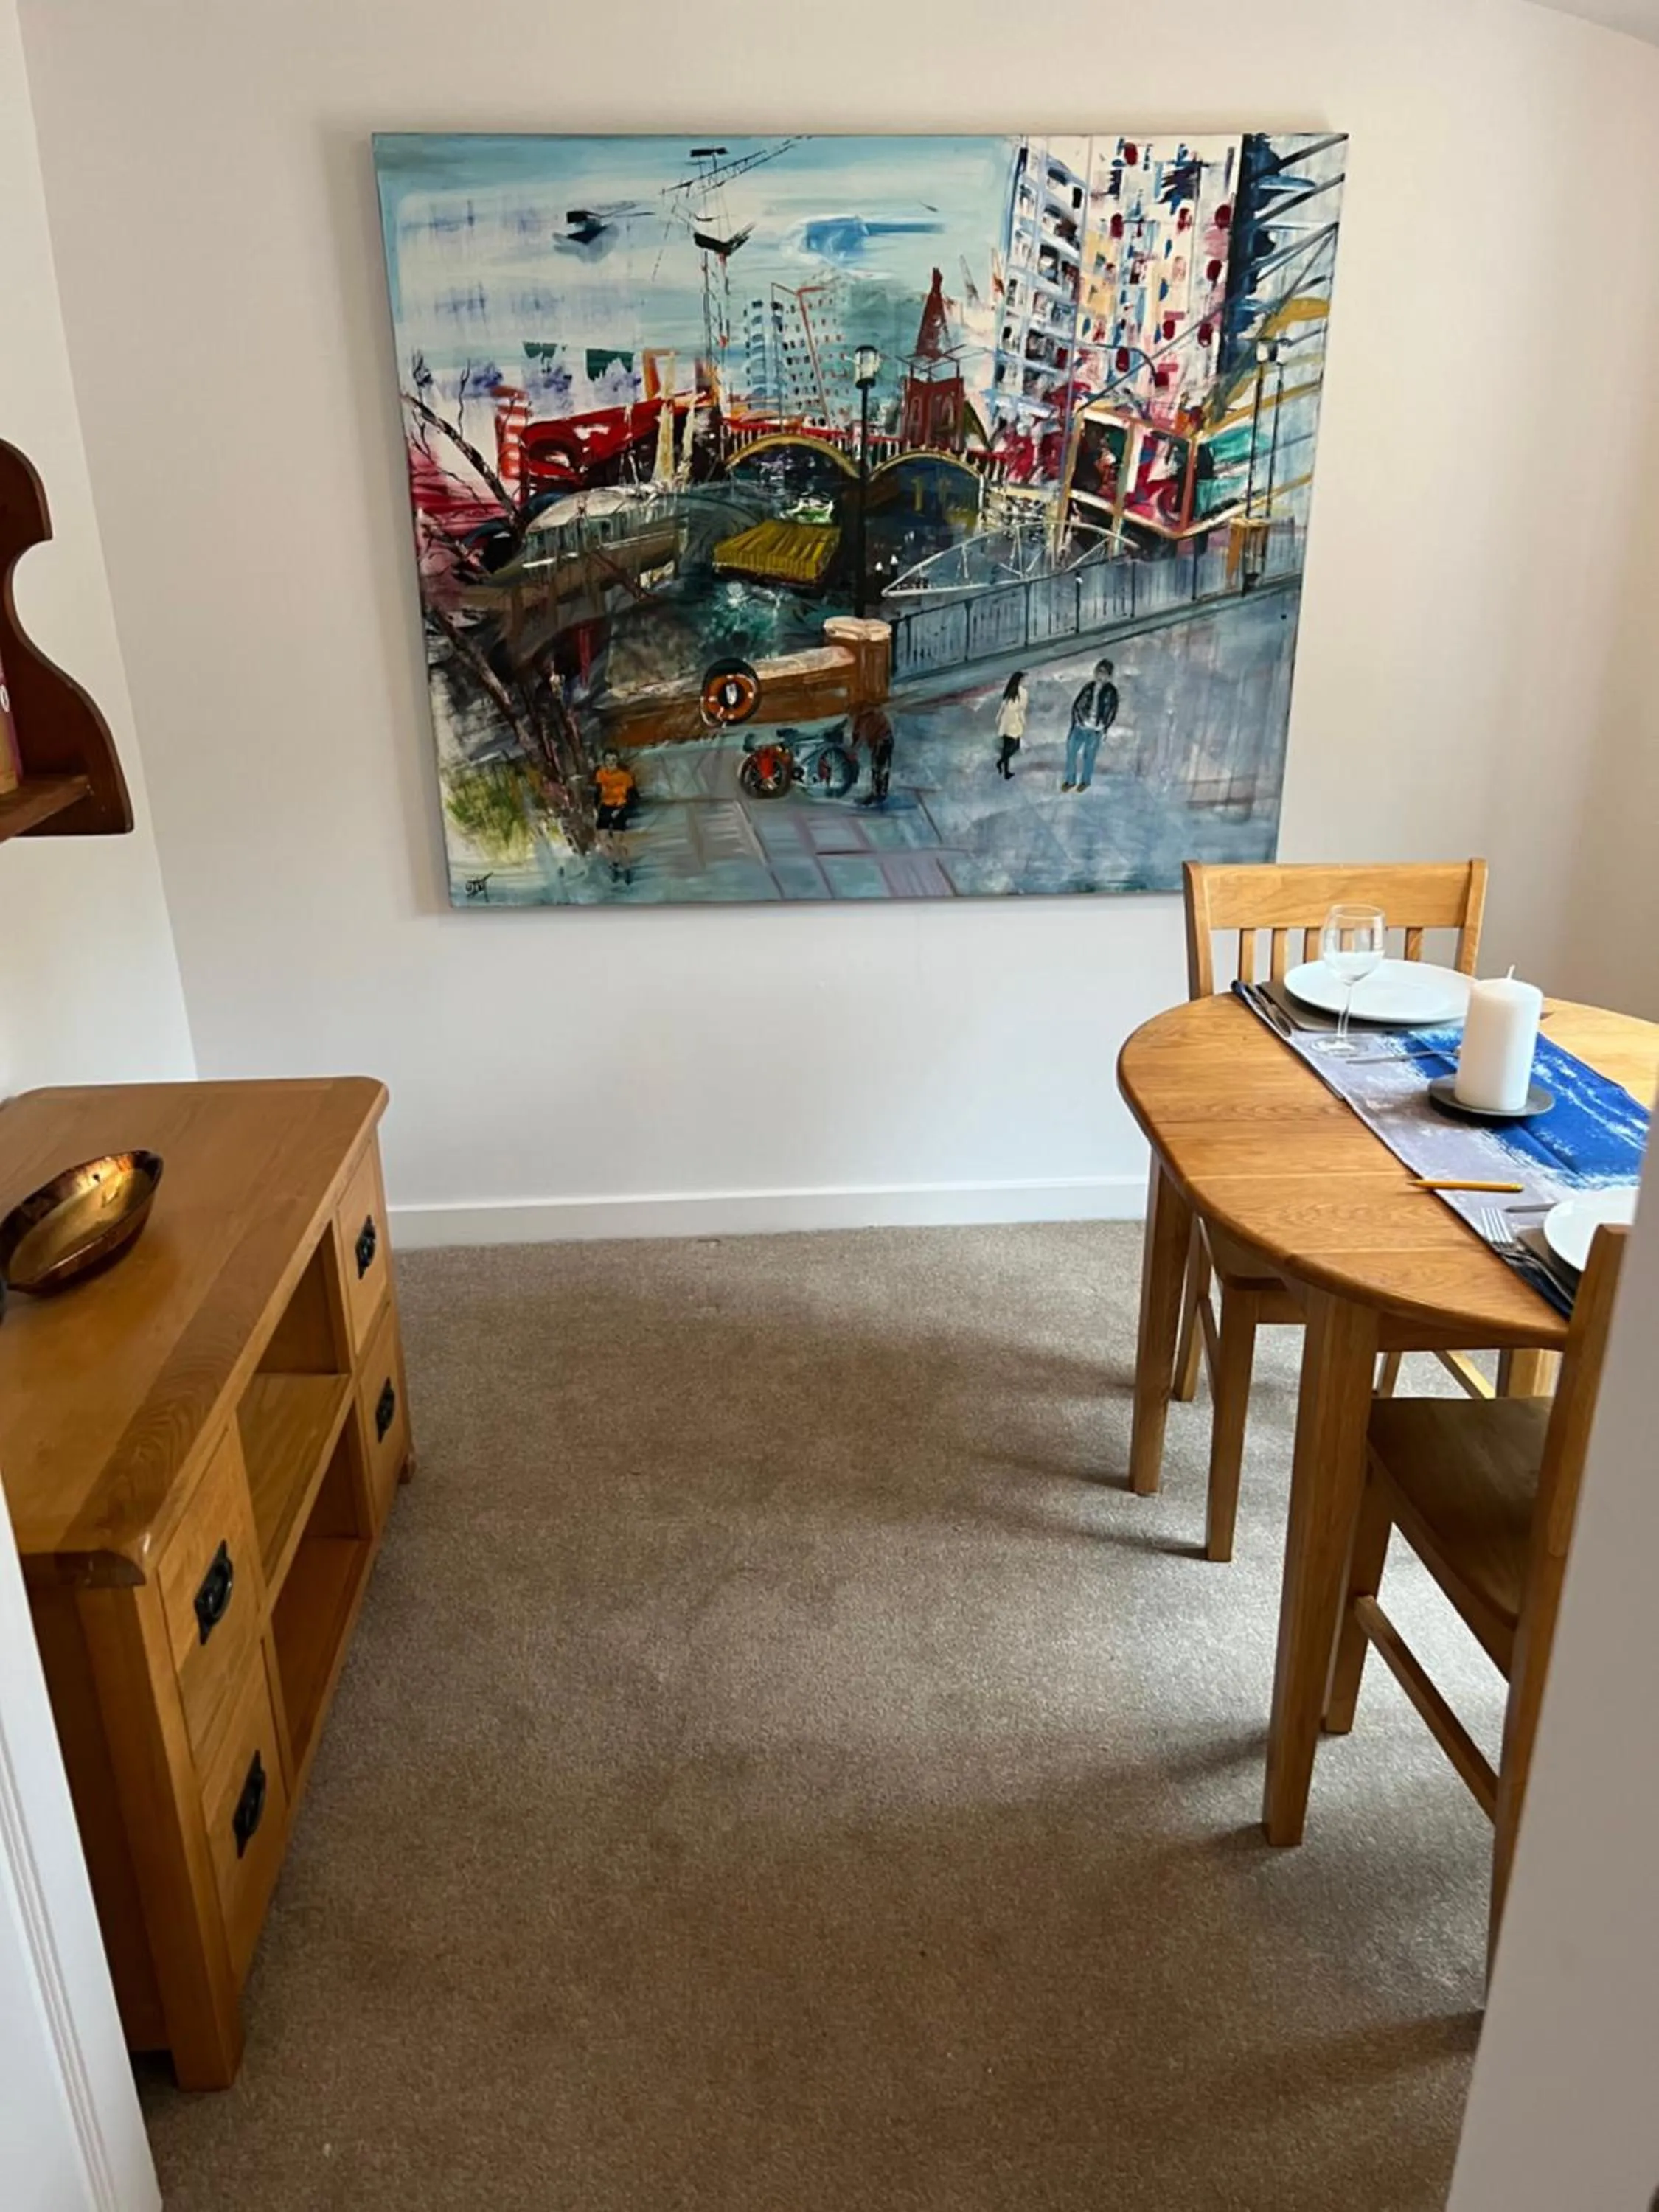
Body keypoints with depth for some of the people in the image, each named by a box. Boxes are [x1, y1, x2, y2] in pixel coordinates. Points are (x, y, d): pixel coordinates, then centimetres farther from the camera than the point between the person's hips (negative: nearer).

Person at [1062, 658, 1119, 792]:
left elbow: (1112, 713, -2)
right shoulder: (1089, 686, 4)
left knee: (1089, 756, 6)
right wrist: (1075, 723, 1)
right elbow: (1076, 705, 8)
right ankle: (1070, 780, 22)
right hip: (1080, 726, 3)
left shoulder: (1111, 691, -5)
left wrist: (1102, 729, -7)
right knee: (1071, 752, 6)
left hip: (1095, 730, -3)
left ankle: (1085, 781, 26)